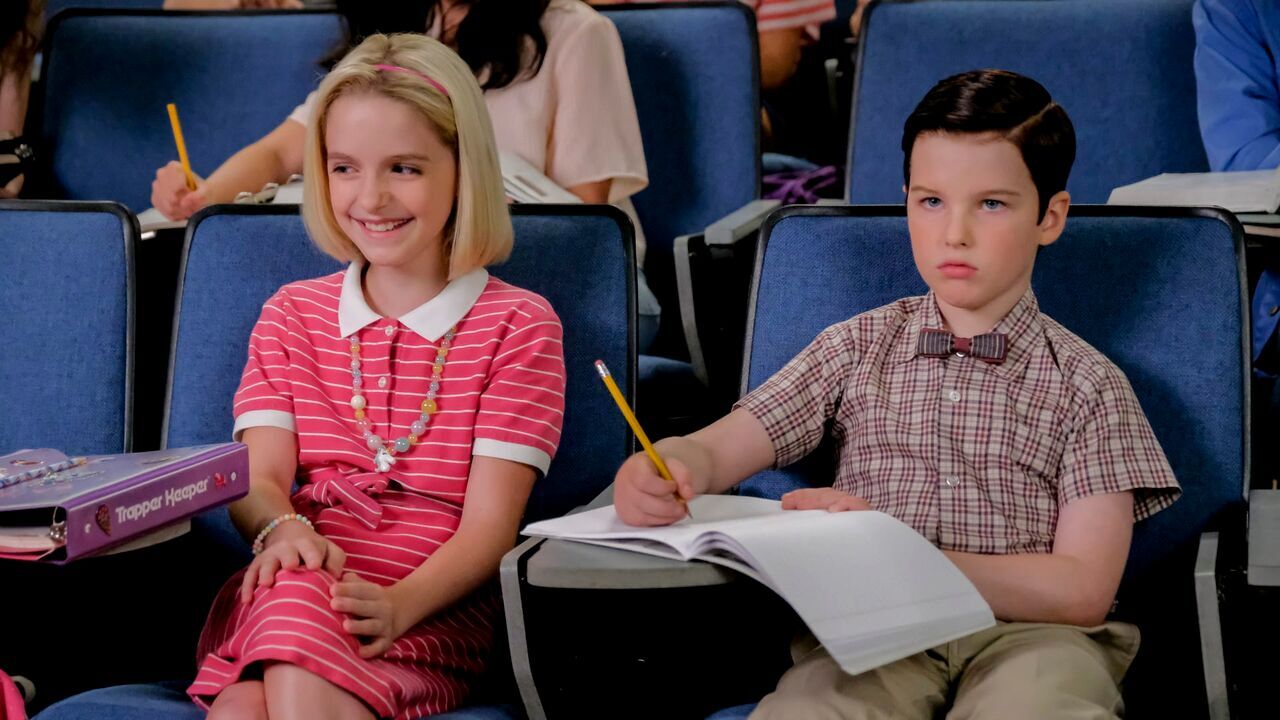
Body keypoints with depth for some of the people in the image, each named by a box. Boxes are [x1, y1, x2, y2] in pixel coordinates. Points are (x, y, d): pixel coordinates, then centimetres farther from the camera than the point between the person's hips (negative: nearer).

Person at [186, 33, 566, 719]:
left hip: (432, 606, -2)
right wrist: (279, 529, -20)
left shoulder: (519, 324, 8)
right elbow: (258, 478, 7)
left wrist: (400, 604, -22)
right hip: (287, 587, 3)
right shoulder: (290, 314, 21)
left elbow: (490, 522, -2)